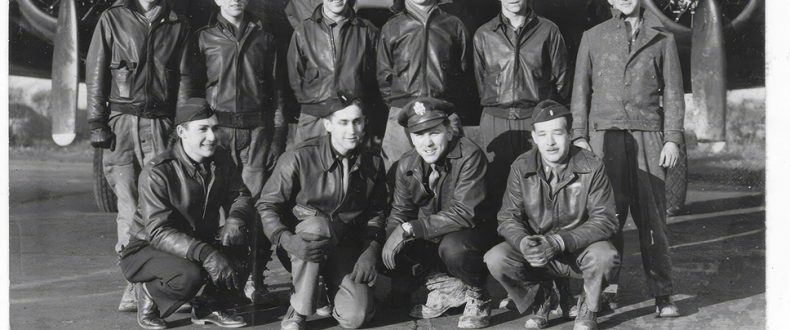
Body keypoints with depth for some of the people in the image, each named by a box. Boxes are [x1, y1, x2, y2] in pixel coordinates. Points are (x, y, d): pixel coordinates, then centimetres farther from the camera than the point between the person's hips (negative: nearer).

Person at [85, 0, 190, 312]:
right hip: (122, 120, -1)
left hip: (161, 123, 1)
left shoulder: (178, 25, 13)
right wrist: (97, 123, -2)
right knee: (129, 206, -3)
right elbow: (95, 73, 6)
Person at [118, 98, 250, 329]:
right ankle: (148, 294, -1)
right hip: (146, 249, -6)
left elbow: (239, 195, 2)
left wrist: (235, 219, -24)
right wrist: (205, 254, -42)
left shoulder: (220, 159, -4)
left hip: (201, 240, 6)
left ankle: (208, 305, 3)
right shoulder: (157, 172, -24)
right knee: (190, 276, -36)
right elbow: (158, 231, -29)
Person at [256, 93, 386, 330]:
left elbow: (376, 213, 7)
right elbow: (266, 206, -12)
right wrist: (288, 241, -29)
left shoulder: (373, 163, -1)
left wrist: (371, 252, -9)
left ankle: (333, 282, 21)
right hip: (305, 238, -3)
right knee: (316, 224, -39)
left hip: (347, 245, 3)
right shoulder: (300, 158, -16)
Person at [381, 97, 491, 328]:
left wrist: (411, 228, -32)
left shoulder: (469, 156, -23)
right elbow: (399, 213, 3)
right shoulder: (407, 165, -3)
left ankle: (478, 297, -5)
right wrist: (392, 241, -20)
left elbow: (464, 213, -30)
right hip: (430, 238, 6)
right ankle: (446, 289, 6)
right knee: (390, 253, -14)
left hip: (472, 231, -6)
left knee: (452, 247, -37)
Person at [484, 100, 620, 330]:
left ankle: (588, 309, 0)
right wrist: (523, 241, -30)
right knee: (495, 258, -25)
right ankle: (536, 301, 7)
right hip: (536, 252, 2)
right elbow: (508, 217, -5)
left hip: (580, 250, -1)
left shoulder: (591, 167, -12)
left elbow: (605, 219, -16)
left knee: (605, 256, -34)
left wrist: (559, 242, -31)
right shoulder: (521, 167, -5)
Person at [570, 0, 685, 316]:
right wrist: (579, 136, 3)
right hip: (605, 133, 0)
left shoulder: (662, 38, 12)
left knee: (652, 215, -2)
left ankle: (662, 294, 3)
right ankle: (606, 288, 6)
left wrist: (673, 139, 1)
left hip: (648, 134, 0)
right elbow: (581, 89, 11)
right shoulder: (593, 37, 13)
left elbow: (672, 91, 10)